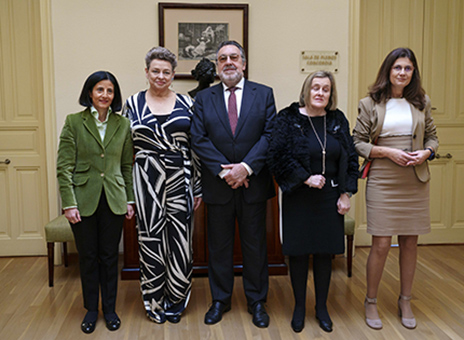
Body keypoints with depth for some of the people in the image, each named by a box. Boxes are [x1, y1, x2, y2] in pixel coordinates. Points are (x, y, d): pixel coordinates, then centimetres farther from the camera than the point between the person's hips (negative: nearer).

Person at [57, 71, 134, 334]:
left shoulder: (123, 124, 5)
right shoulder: (74, 122, -2)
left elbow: (127, 166, 8)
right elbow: (64, 166, -5)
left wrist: (130, 199, 5)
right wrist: (69, 203, -10)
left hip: (114, 200, 1)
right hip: (83, 199, -1)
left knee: (110, 256, 9)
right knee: (88, 257, 9)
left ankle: (110, 308, 25)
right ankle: (91, 309, 26)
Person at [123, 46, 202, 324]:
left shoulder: (186, 103, 5)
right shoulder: (133, 104, 5)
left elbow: (196, 146, 6)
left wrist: (198, 187, 4)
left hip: (180, 182, 1)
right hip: (147, 184, 0)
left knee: (180, 242, 4)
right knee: (151, 241, 6)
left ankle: (175, 303, 24)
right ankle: (155, 303, 25)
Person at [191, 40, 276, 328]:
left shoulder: (264, 94, 4)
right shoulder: (203, 98, 6)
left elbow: (270, 135, -5)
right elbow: (199, 139, -3)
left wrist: (246, 167, -16)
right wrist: (224, 170, -14)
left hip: (254, 183, 0)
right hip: (218, 185, 1)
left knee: (255, 245, 9)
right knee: (219, 245, 11)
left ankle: (257, 301, 24)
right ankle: (220, 300, 27)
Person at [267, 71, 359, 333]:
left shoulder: (338, 120, 6)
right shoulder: (289, 119, -4)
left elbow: (351, 158, 7)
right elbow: (278, 156, -11)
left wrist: (346, 193, 0)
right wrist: (306, 178, -16)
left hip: (330, 198, 3)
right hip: (298, 198, -2)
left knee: (325, 252, 9)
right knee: (298, 252, 5)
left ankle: (322, 307, 25)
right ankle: (299, 307, 23)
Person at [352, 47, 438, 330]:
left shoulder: (421, 102, 8)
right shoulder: (370, 104, 0)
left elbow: (432, 137, 13)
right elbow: (357, 142, -1)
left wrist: (426, 152, -8)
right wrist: (388, 152, -14)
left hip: (415, 182, 3)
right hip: (382, 182, -3)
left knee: (410, 243, 9)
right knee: (381, 245, -3)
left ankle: (405, 302, 27)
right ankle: (371, 302, 17)